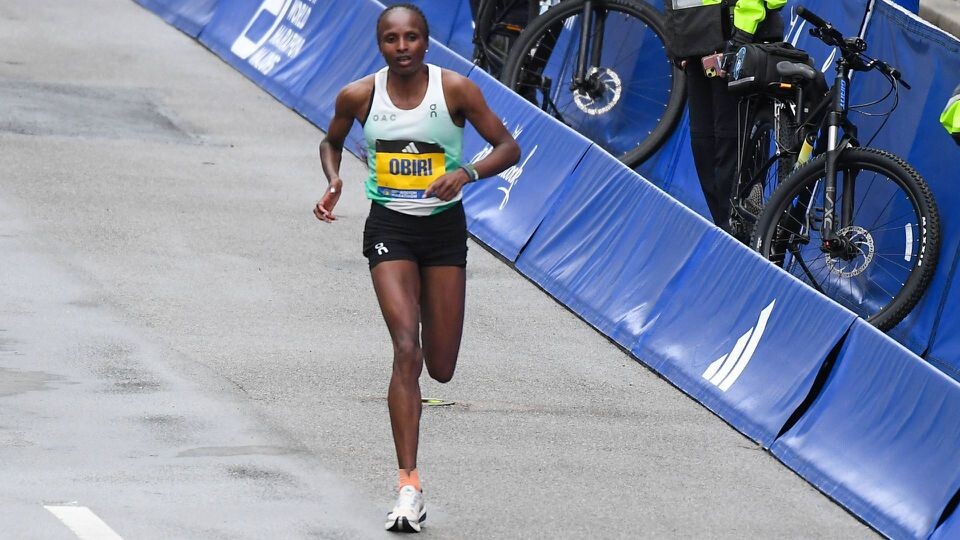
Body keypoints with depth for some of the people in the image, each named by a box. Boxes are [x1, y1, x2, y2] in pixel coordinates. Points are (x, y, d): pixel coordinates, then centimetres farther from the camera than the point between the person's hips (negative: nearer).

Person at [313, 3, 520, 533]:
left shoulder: (455, 89, -10)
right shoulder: (358, 96, -6)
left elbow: (508, 147, -6)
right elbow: (331, 141, 14)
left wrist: (467, 172, -24)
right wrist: (333, 181, -6)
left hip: (444, 228, 1)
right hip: (389, 228, -1)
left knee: (441, 369, 6)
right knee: (407, 350, -18)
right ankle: (409, 485, -17)